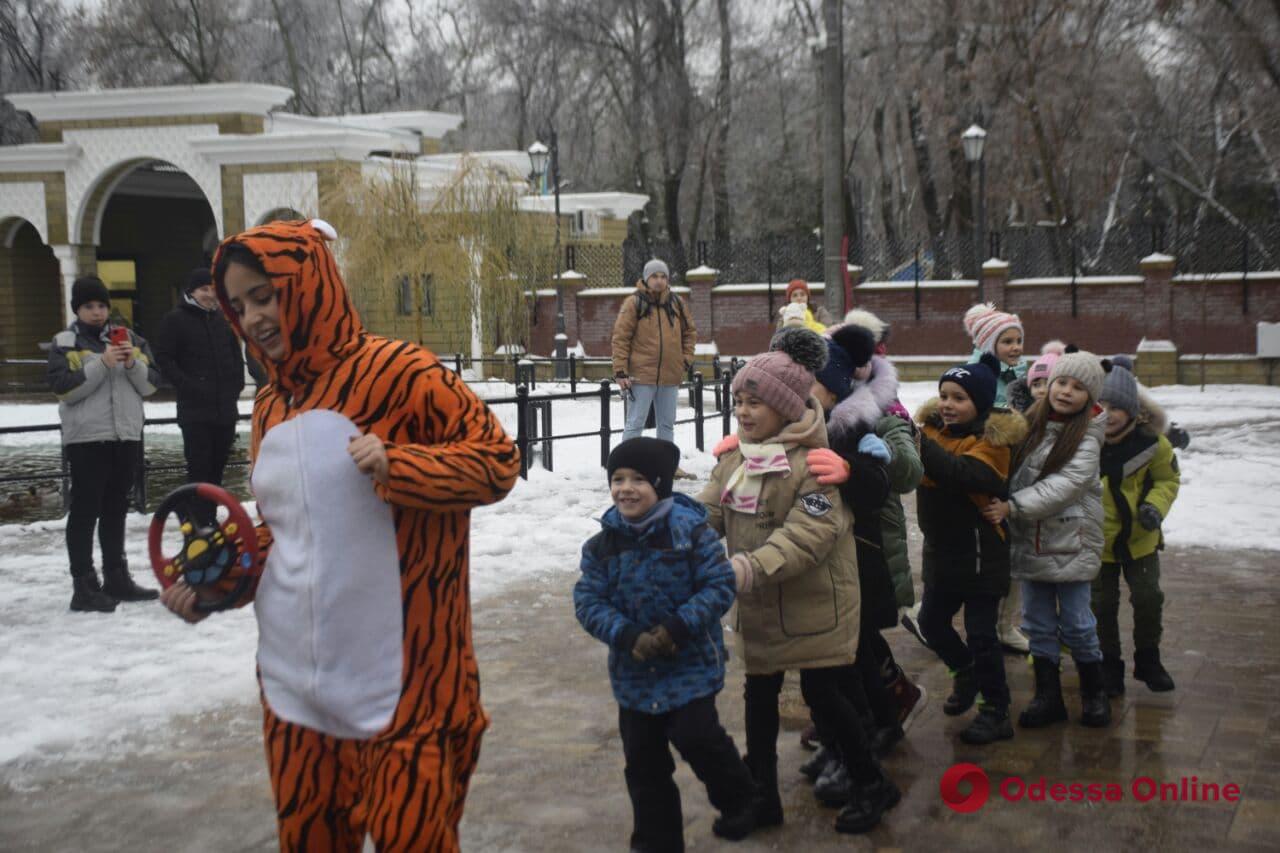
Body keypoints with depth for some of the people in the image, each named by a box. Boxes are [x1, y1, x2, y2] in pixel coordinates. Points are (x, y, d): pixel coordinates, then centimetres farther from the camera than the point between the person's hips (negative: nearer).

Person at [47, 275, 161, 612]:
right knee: (86, 509, -4)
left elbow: (151, 384, 7)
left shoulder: (130, 338, 13)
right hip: (86, 438, -5)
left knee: (116, 508, 14)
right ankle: (84, 586, -2)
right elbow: (63, 388, -13)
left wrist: (133, 363, -12)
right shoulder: (65, 343, 0)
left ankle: (117, 578, 23)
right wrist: (102, 364, -19)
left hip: (126, 436, 5)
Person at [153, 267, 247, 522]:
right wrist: (186, 385, -15)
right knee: (199, 467, -7)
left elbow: (236, 355, 23)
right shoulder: (175, 320, -1)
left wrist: (236, 384, 9)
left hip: (225, 408, 5)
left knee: (217, 467, 10)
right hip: (195, 409, -5)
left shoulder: (222, 319, 15)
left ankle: (210, 520, 20)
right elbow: (163, 358, -6)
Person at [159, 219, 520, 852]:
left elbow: (497, 461, -9)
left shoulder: (396, 371, -9)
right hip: (293, 676, 6)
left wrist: (396, 464, -22)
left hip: (395, 680, -6)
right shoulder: (270, 404, 12)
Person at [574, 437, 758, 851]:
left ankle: (738, 798, 17)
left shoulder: (690, 530, -12)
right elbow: (589, 601, -5)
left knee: (694, 736, -14)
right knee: (644, 761, 9)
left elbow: (720, 585, -13)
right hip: (634, 670, 4)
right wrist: (629, 637, -21)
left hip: (692, 663, -4)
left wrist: (678, 628, -22)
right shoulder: (602, 545, -2)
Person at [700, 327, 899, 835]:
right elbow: (710, 511, 2)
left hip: (814, 602, -8)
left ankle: (872, 785, 23)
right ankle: (762, 793, 28)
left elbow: (807, 535, -31)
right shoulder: (735, 456, 3)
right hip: (760, 604, 8)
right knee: (759, 693, 14)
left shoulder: (813, 460, -22)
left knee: (823, 694, 1)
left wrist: (749, 569, -40)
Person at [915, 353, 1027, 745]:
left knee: (981, 633, -1)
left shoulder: (992, 440, -15)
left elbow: (962, 473, -33)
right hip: (941, 549, 7)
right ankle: (966, 672, 43)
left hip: (981, 553, -7)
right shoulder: (933, 429, 4)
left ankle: (996, 711, 15)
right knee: (931, 621, 17)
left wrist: (918, 441, -38)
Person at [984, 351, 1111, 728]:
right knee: (1038, 624, 10)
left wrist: (1013, 506, -27)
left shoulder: (1087, 438, -11)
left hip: (1071, 544, -5)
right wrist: (1002, 505, -4)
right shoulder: (1030, 425, 5)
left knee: (1076, 624, 4)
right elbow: (1011, 470, 13)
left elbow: (1066, 485, -22)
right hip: (1030, 543, 5)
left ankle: (1094, 692, 24)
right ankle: (1048, 696, 22)